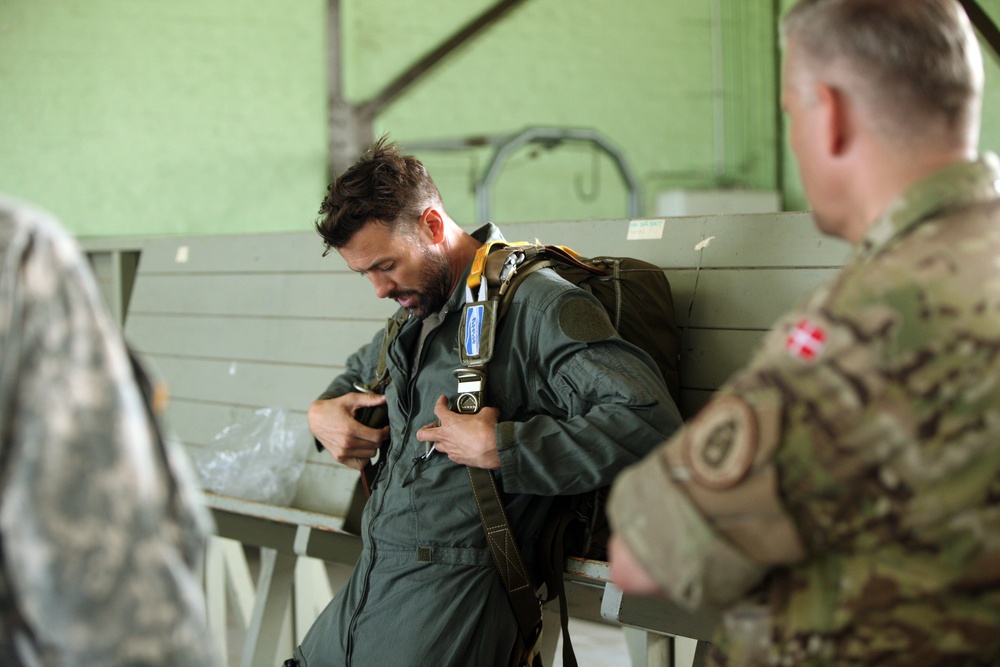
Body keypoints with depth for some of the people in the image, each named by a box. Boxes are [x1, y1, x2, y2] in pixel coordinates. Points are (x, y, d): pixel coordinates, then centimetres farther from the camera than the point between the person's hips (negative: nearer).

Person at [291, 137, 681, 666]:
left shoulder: (538, 305, -10)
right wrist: (322, 412, 17)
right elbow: (357, 373, 42)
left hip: (457, 585, -8)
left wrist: (499, 448, -21)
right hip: (370, 578, 8)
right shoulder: (415, 311, 18)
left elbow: (649, 420, -23)